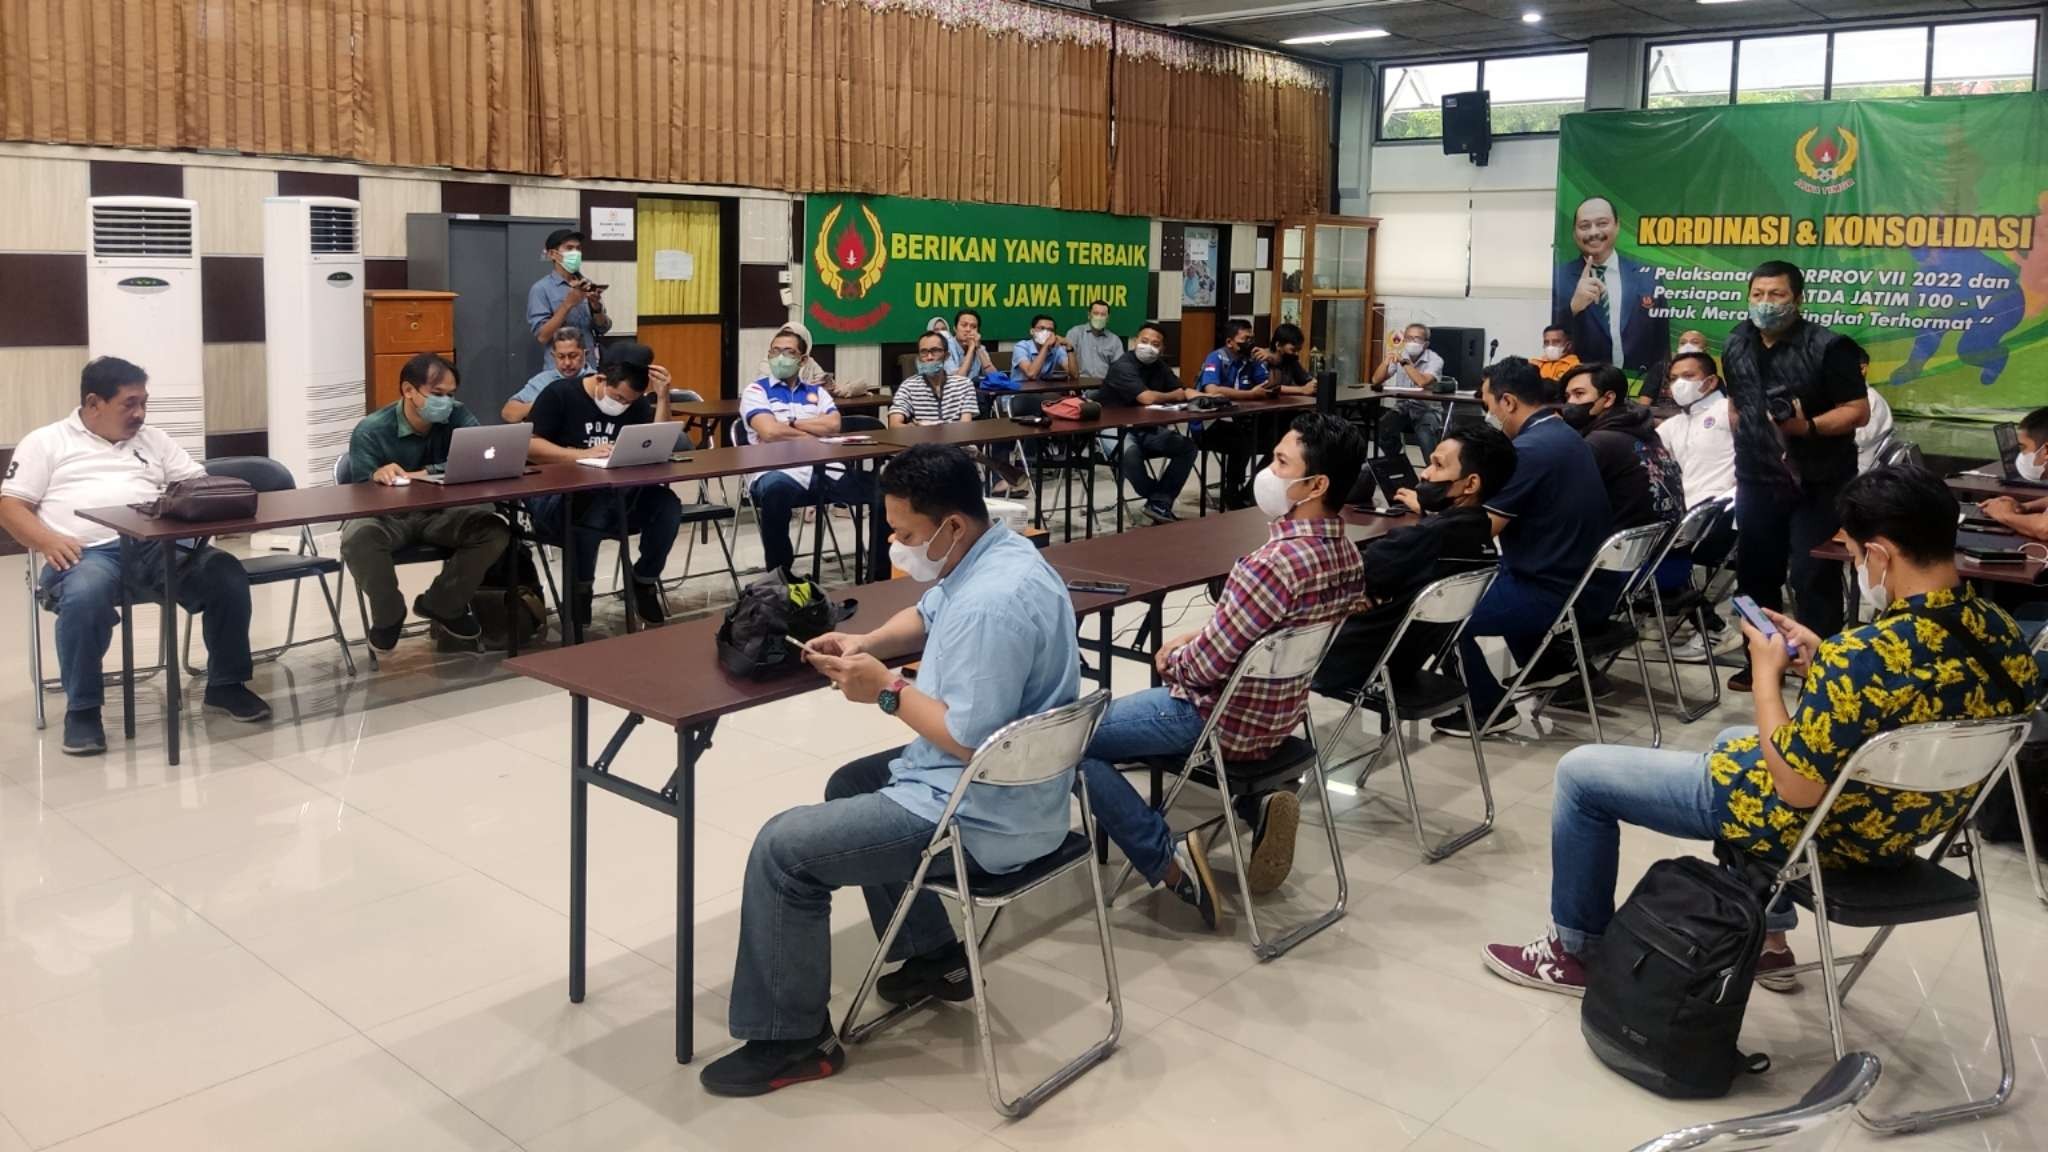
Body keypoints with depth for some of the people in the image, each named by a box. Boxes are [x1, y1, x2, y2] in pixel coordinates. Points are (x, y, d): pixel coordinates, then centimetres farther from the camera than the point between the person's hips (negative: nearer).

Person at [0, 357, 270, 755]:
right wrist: (49, 541, -13)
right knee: (85, 597, -39)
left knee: (228, 574, -25)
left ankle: (226, 685, -6)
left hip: (158, 546, 3)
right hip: (89, 552, -3)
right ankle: (82, 709, -18)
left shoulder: (153, 440, 25)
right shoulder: (45, 442, 15)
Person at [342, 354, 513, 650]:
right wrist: (378, 477, -43)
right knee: (358, 538, -36)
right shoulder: (370, 431, -13)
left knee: (494, 530, -24)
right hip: (387, 517, -3)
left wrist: (422, 474, -32)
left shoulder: (458, 417, -6)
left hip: (440, 513, 3)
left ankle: (440, 605, 1)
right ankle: (388, 616, -5)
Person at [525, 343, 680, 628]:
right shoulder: (559, 394, -5)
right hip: (557, 496, -4)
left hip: (615, 496, 4)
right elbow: (529, 446, -12)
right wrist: (582, 454, -24)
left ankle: (644, 582, 0)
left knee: (667, 504, -23)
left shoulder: (636, 403, 8)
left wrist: (662, 397, -13)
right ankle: (580, 589, -14)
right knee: (591, 509, -40)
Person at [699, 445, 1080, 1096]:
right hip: (996, 783, 11)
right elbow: (927, 618, 22)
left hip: (982, 816, -11)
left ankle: (791, 1041, 6)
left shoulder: (991, 603, -29)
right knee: (850, 787, 31)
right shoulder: (991, 557, 4)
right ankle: (935, 957, 33)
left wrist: (887, 689, -17)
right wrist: (865, 644, 4)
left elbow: (970, 740, -29)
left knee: (782, 850, -8)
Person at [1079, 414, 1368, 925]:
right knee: (1148, 700, 35)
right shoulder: (1345, 552, -3)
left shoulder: (1275, 563, -32)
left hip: (1223, 719, -8)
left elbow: (1205, 664, -25)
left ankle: (1168, 861, -2)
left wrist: (1171, 658, -4)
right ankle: (1253, 804, 15)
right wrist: (1195, 638, 6)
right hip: (1278, 711, 9)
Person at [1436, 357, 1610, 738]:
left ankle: (1489, 709, 6)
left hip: (1551, 593, -10)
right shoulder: (1565, 435, 9)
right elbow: (1503, 515, 17)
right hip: (1581, 581, 10)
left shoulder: (1529, 449, -22)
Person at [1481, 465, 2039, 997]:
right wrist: (1824, 660, 3)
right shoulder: (2002, 632, -8)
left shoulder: (1870, 655, -35)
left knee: (1580, 772, 4)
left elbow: (1796, 789, -26)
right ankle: (1767, 940, 37)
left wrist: (1767, 672, -14)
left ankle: (1575, 951, 23)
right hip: (1899, 824, 9)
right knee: (1737, 739, 38)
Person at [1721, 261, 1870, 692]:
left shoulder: (1827, 347, -12)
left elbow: (1858, 411, -13)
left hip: (1816, 485, -6)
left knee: (1814, 579, -3)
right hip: (1756, 482, 6)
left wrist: (1808, 426, -28)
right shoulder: (1737, 345, 7)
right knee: (1755, 574, 13)